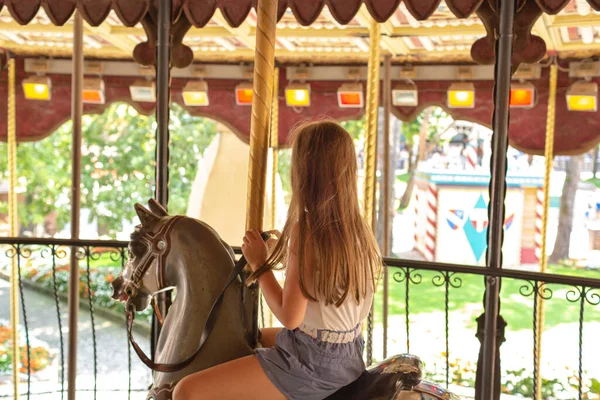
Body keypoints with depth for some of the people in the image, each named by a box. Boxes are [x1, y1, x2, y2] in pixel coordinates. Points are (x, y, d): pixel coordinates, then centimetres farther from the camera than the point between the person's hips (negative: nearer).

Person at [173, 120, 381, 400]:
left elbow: (290, 317, -21)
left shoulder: (306, 229, -23)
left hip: (314, 363, -9)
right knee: (254, 337, 36)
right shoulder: (358, 229, 0)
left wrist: (259, 264, -10)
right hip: (348, 354, 9)